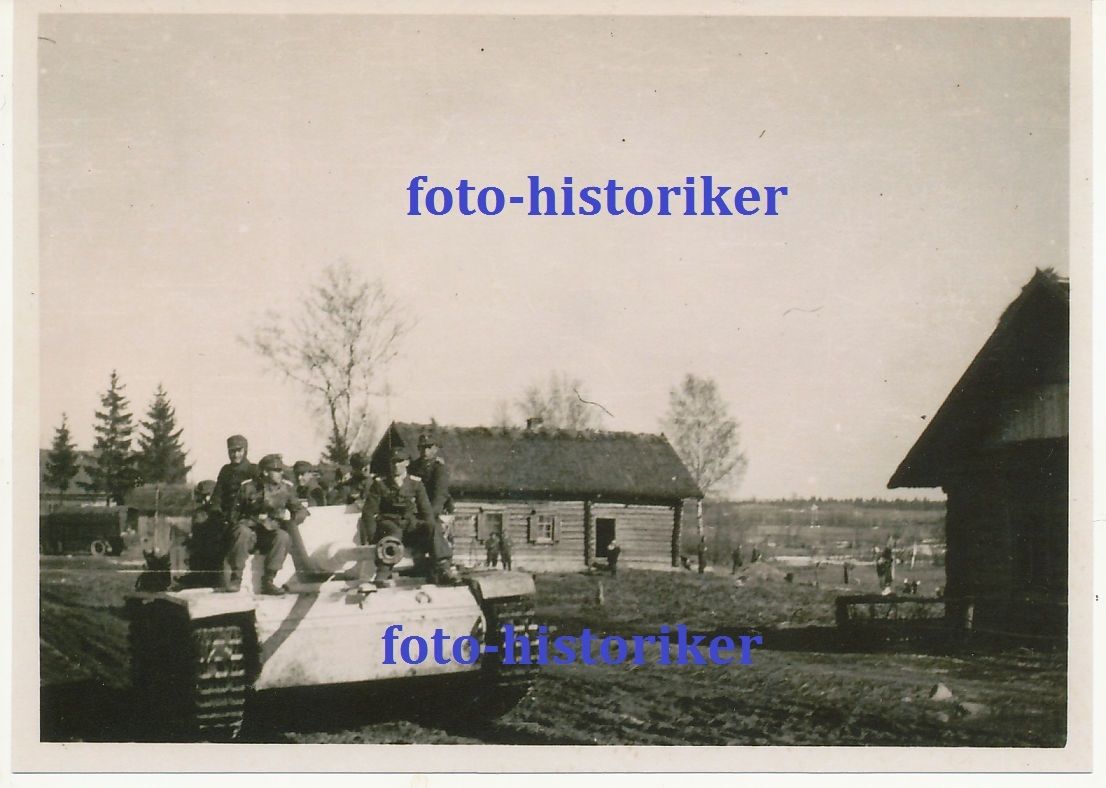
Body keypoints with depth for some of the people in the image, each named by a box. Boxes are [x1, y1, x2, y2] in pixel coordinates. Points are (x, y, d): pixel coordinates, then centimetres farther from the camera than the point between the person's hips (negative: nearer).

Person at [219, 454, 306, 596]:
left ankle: (268, 581, -28)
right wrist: (256, 521, -11)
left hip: (271, 532, 2)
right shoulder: (248, 487, -3)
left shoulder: (286, 488, 2)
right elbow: (235, 514, 4)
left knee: (283, 537, -31)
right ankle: (235, 579, -25)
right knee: (243, 533, -36)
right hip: (250, 528, -2)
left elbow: (300, 511, 5)